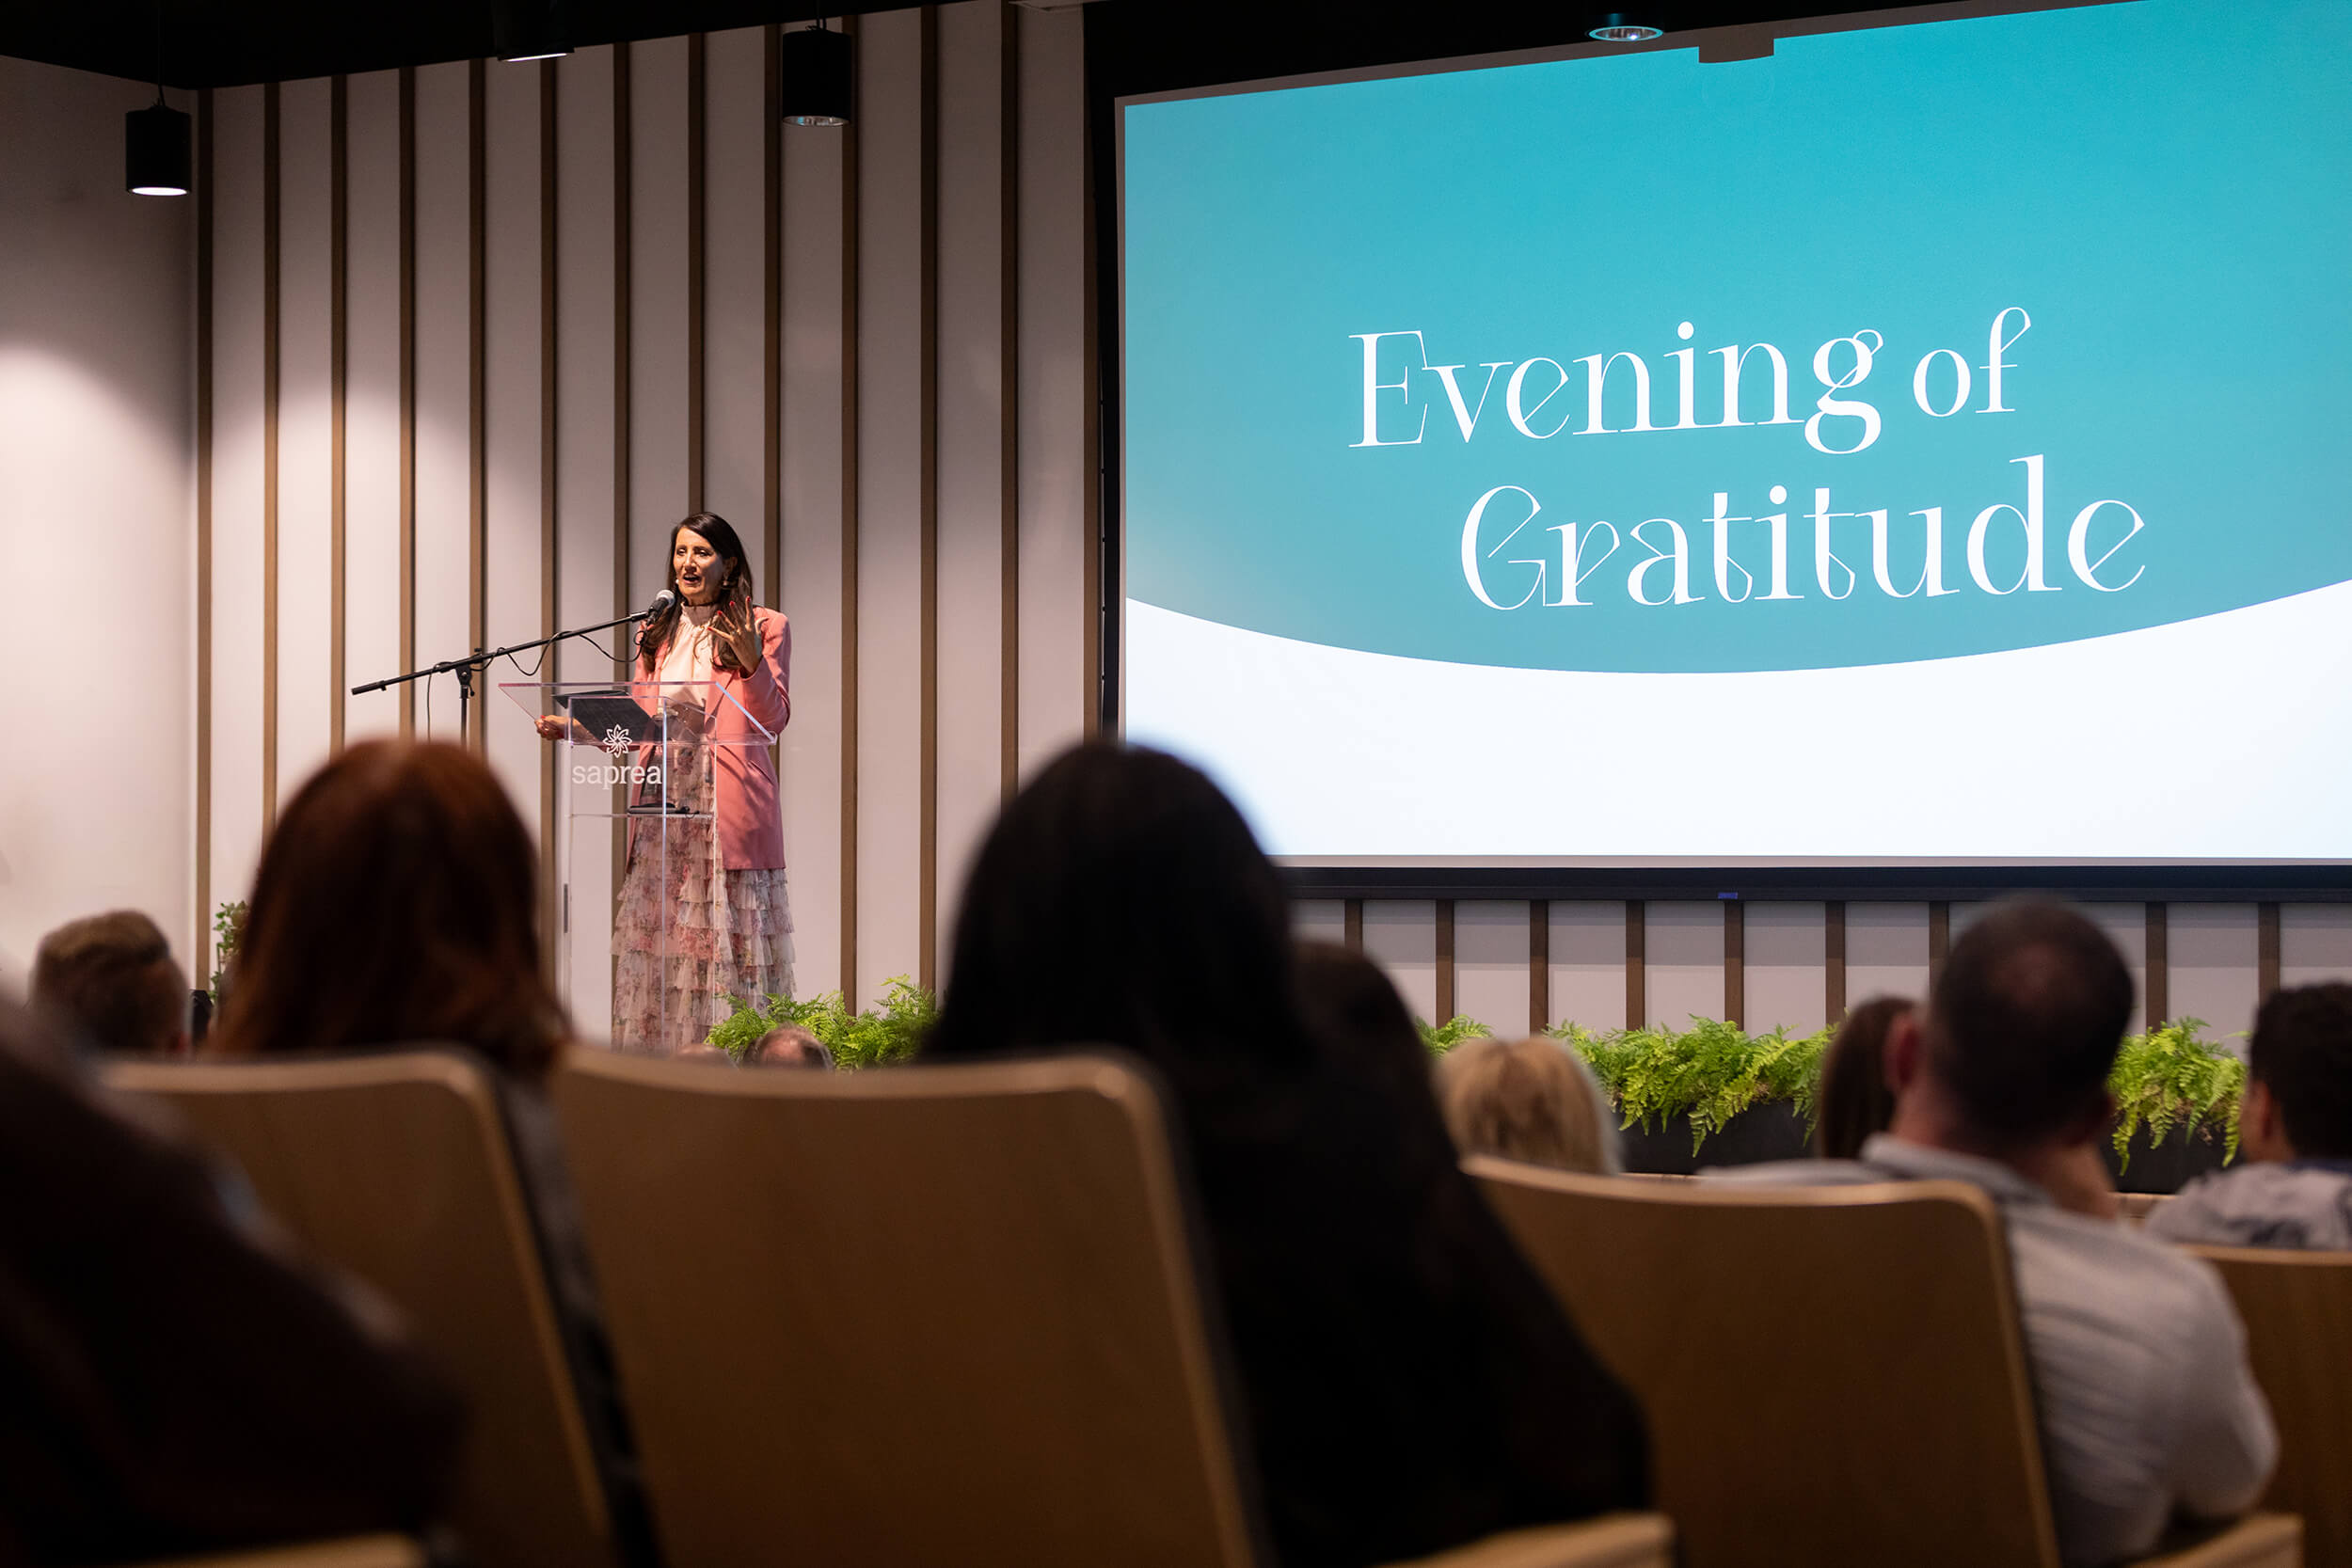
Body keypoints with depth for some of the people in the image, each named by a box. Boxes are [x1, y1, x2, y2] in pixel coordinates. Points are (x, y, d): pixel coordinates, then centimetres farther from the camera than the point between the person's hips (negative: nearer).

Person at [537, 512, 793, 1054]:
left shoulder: (764, 627, 4)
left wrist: (752, 662, -19)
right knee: (659, 942, -1)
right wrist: (577, 728, 6)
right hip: (663, 805, 4)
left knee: (727, 942, -7)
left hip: (729, 805, -4)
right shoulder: (656, 635, 18)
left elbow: (774, 718, -4)